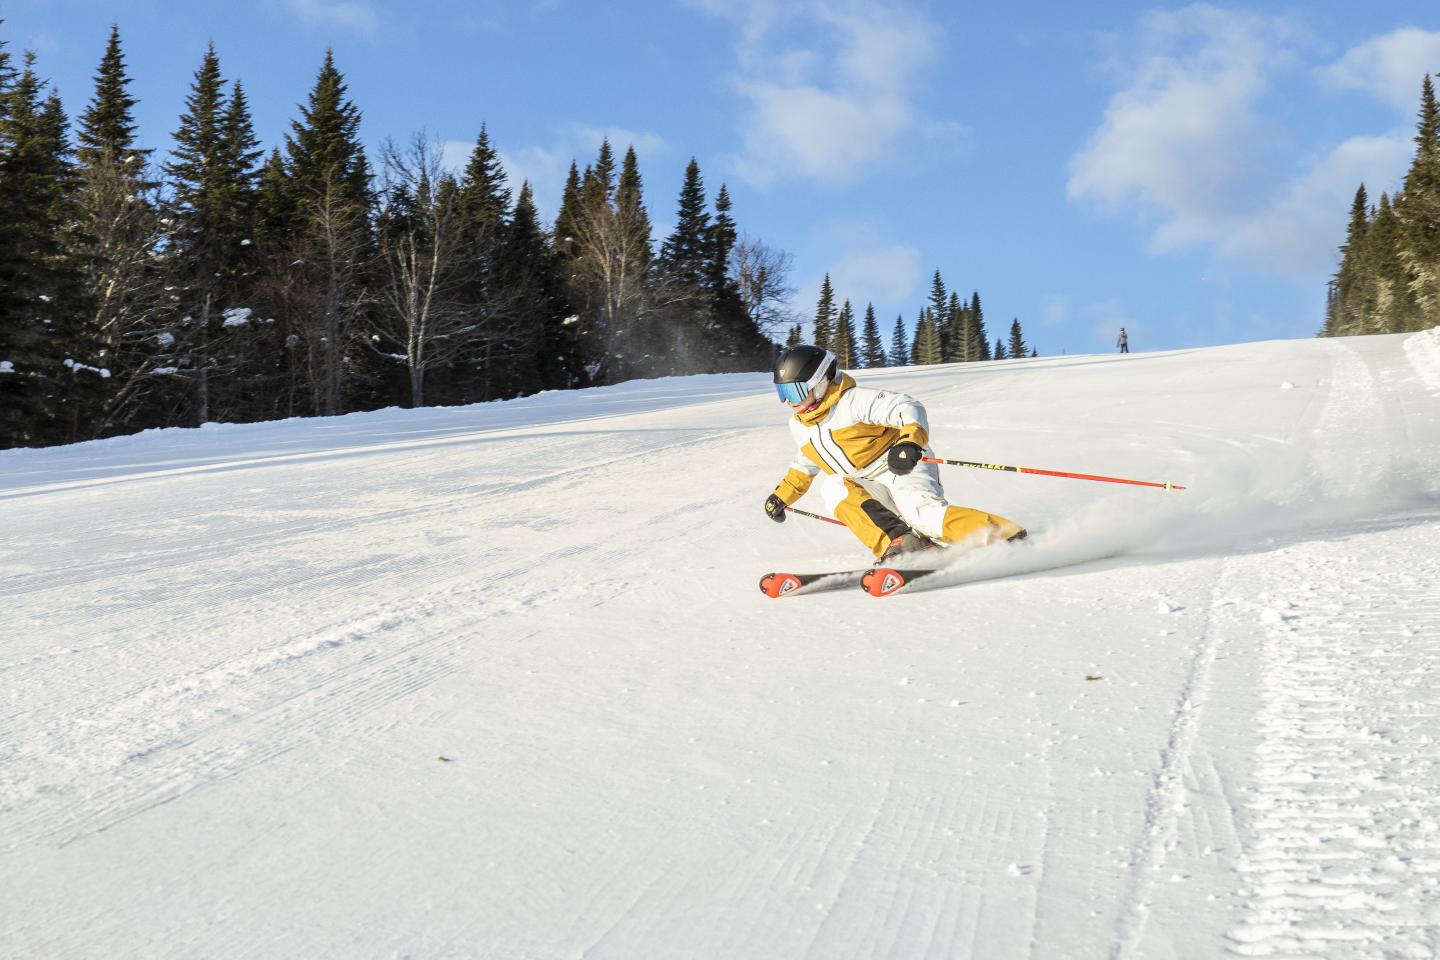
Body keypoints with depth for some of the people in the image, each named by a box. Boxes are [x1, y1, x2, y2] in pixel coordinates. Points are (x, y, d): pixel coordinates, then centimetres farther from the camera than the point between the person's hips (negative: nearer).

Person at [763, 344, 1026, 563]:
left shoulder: (852, 401, -14)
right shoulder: (799, 426, 11)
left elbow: (908, 408, -21)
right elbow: (805, 464, 32)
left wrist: (910, 440, -40)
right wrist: (782, 495, 31)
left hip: (902, 469, -7)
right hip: (869, 491, 7)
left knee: (922, 512, -35)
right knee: (833, 486, -24)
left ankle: (1009, 537, -36)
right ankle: (897, 541, -37)